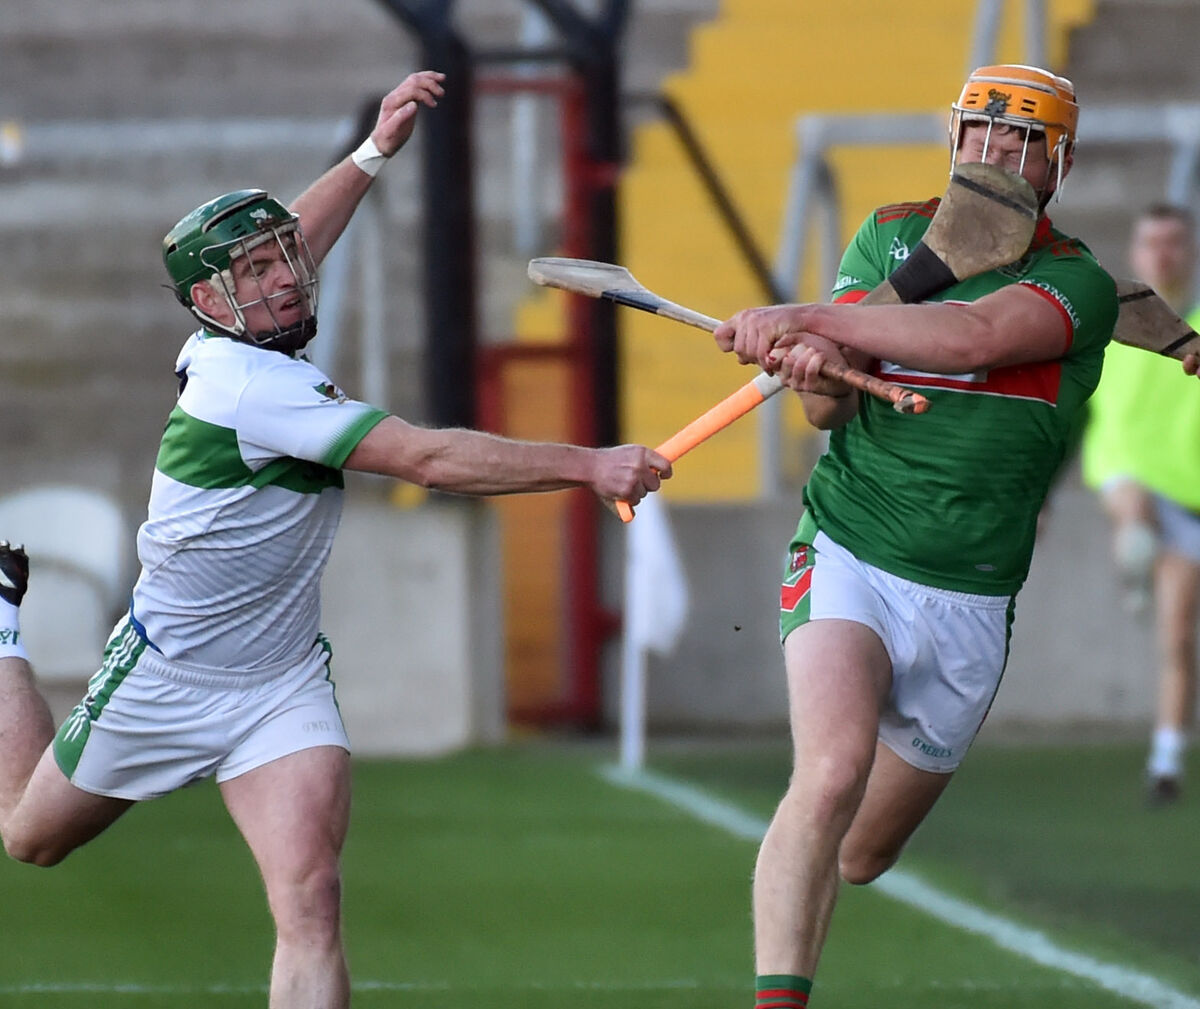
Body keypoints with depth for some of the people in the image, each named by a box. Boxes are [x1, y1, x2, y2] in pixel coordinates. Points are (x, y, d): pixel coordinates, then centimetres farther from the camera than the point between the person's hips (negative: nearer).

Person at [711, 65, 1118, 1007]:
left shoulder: (1079, 285, -3)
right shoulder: (891, 235, 6)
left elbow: (974, 336, -24)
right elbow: (833, 409, -1)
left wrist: (809, 316, -27)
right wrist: (817, 369, -25)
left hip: (971, 607, 1)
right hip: (850, 563, -1)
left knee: (860, 854, 13)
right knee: (831, 776, -29)